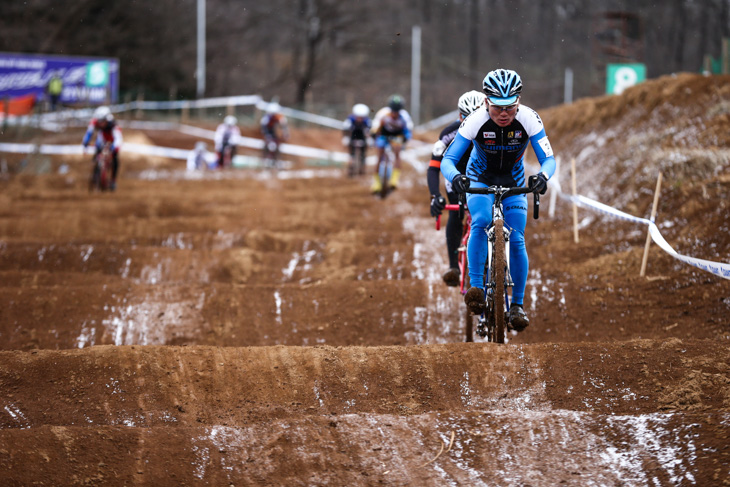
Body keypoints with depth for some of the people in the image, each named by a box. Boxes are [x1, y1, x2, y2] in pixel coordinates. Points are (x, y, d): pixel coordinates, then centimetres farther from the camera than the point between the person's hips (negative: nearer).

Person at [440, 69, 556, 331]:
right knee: (481, 223, -30)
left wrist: (543, 176, -49)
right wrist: (455, 176, -51)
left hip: (513, 183, 1)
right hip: (480, 180, -1)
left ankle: (517, 305, 3)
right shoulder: (476, 121, -29)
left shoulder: (528, 119, -26)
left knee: (516, 240, -9)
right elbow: (448, 159, -28)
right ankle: (475, 286, -26)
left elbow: (548, 159, -26)